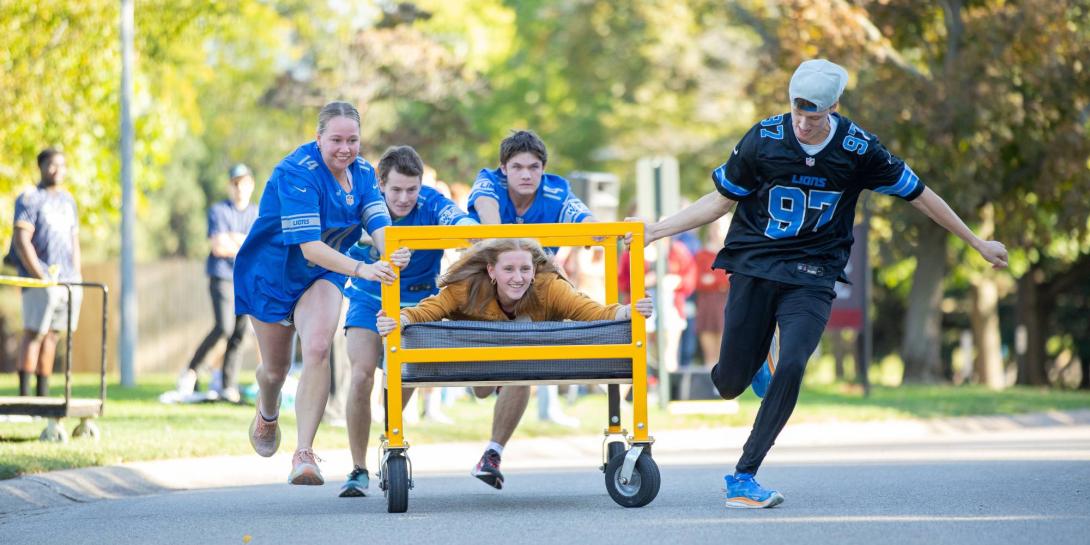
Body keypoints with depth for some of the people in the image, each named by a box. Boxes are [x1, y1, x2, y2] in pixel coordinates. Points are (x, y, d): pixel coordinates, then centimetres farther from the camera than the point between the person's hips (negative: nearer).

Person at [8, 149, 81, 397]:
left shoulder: (68, 200, 18)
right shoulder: (30, 199, -5)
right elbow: (21, 241, -12)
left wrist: (76, 277, 12)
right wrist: (41, 276, -16)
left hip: (68, 280, 7)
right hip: (40, 278, -7)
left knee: (51, 335, 7)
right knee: (34, 333, -8)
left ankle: (43, 394, 8)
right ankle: (24, 394, -9)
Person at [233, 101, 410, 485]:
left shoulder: (362, 173, -9)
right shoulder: (297, 173, -29)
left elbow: (379, 223, -21)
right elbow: (309, 246, -36)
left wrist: (392, 254, -45)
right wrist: (361, 269, -49)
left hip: (322, 276, 3)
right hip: (272, 274, -3)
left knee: (317, 350, -23)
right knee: (276, 368, 14)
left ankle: (304, 454, -22)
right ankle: (268, 414, 51)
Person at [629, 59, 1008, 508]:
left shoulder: (858, 149, -8)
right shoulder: (763, 139, -8)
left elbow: (919, 196, 4)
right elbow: (720, 201, 4)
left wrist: (977, 244, 10)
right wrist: (654, 231, -2)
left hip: (812, 277, -1)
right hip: (753, 268, 1)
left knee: (791, 369, -23)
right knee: (729, 386, 0)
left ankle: (743, 477, -13)